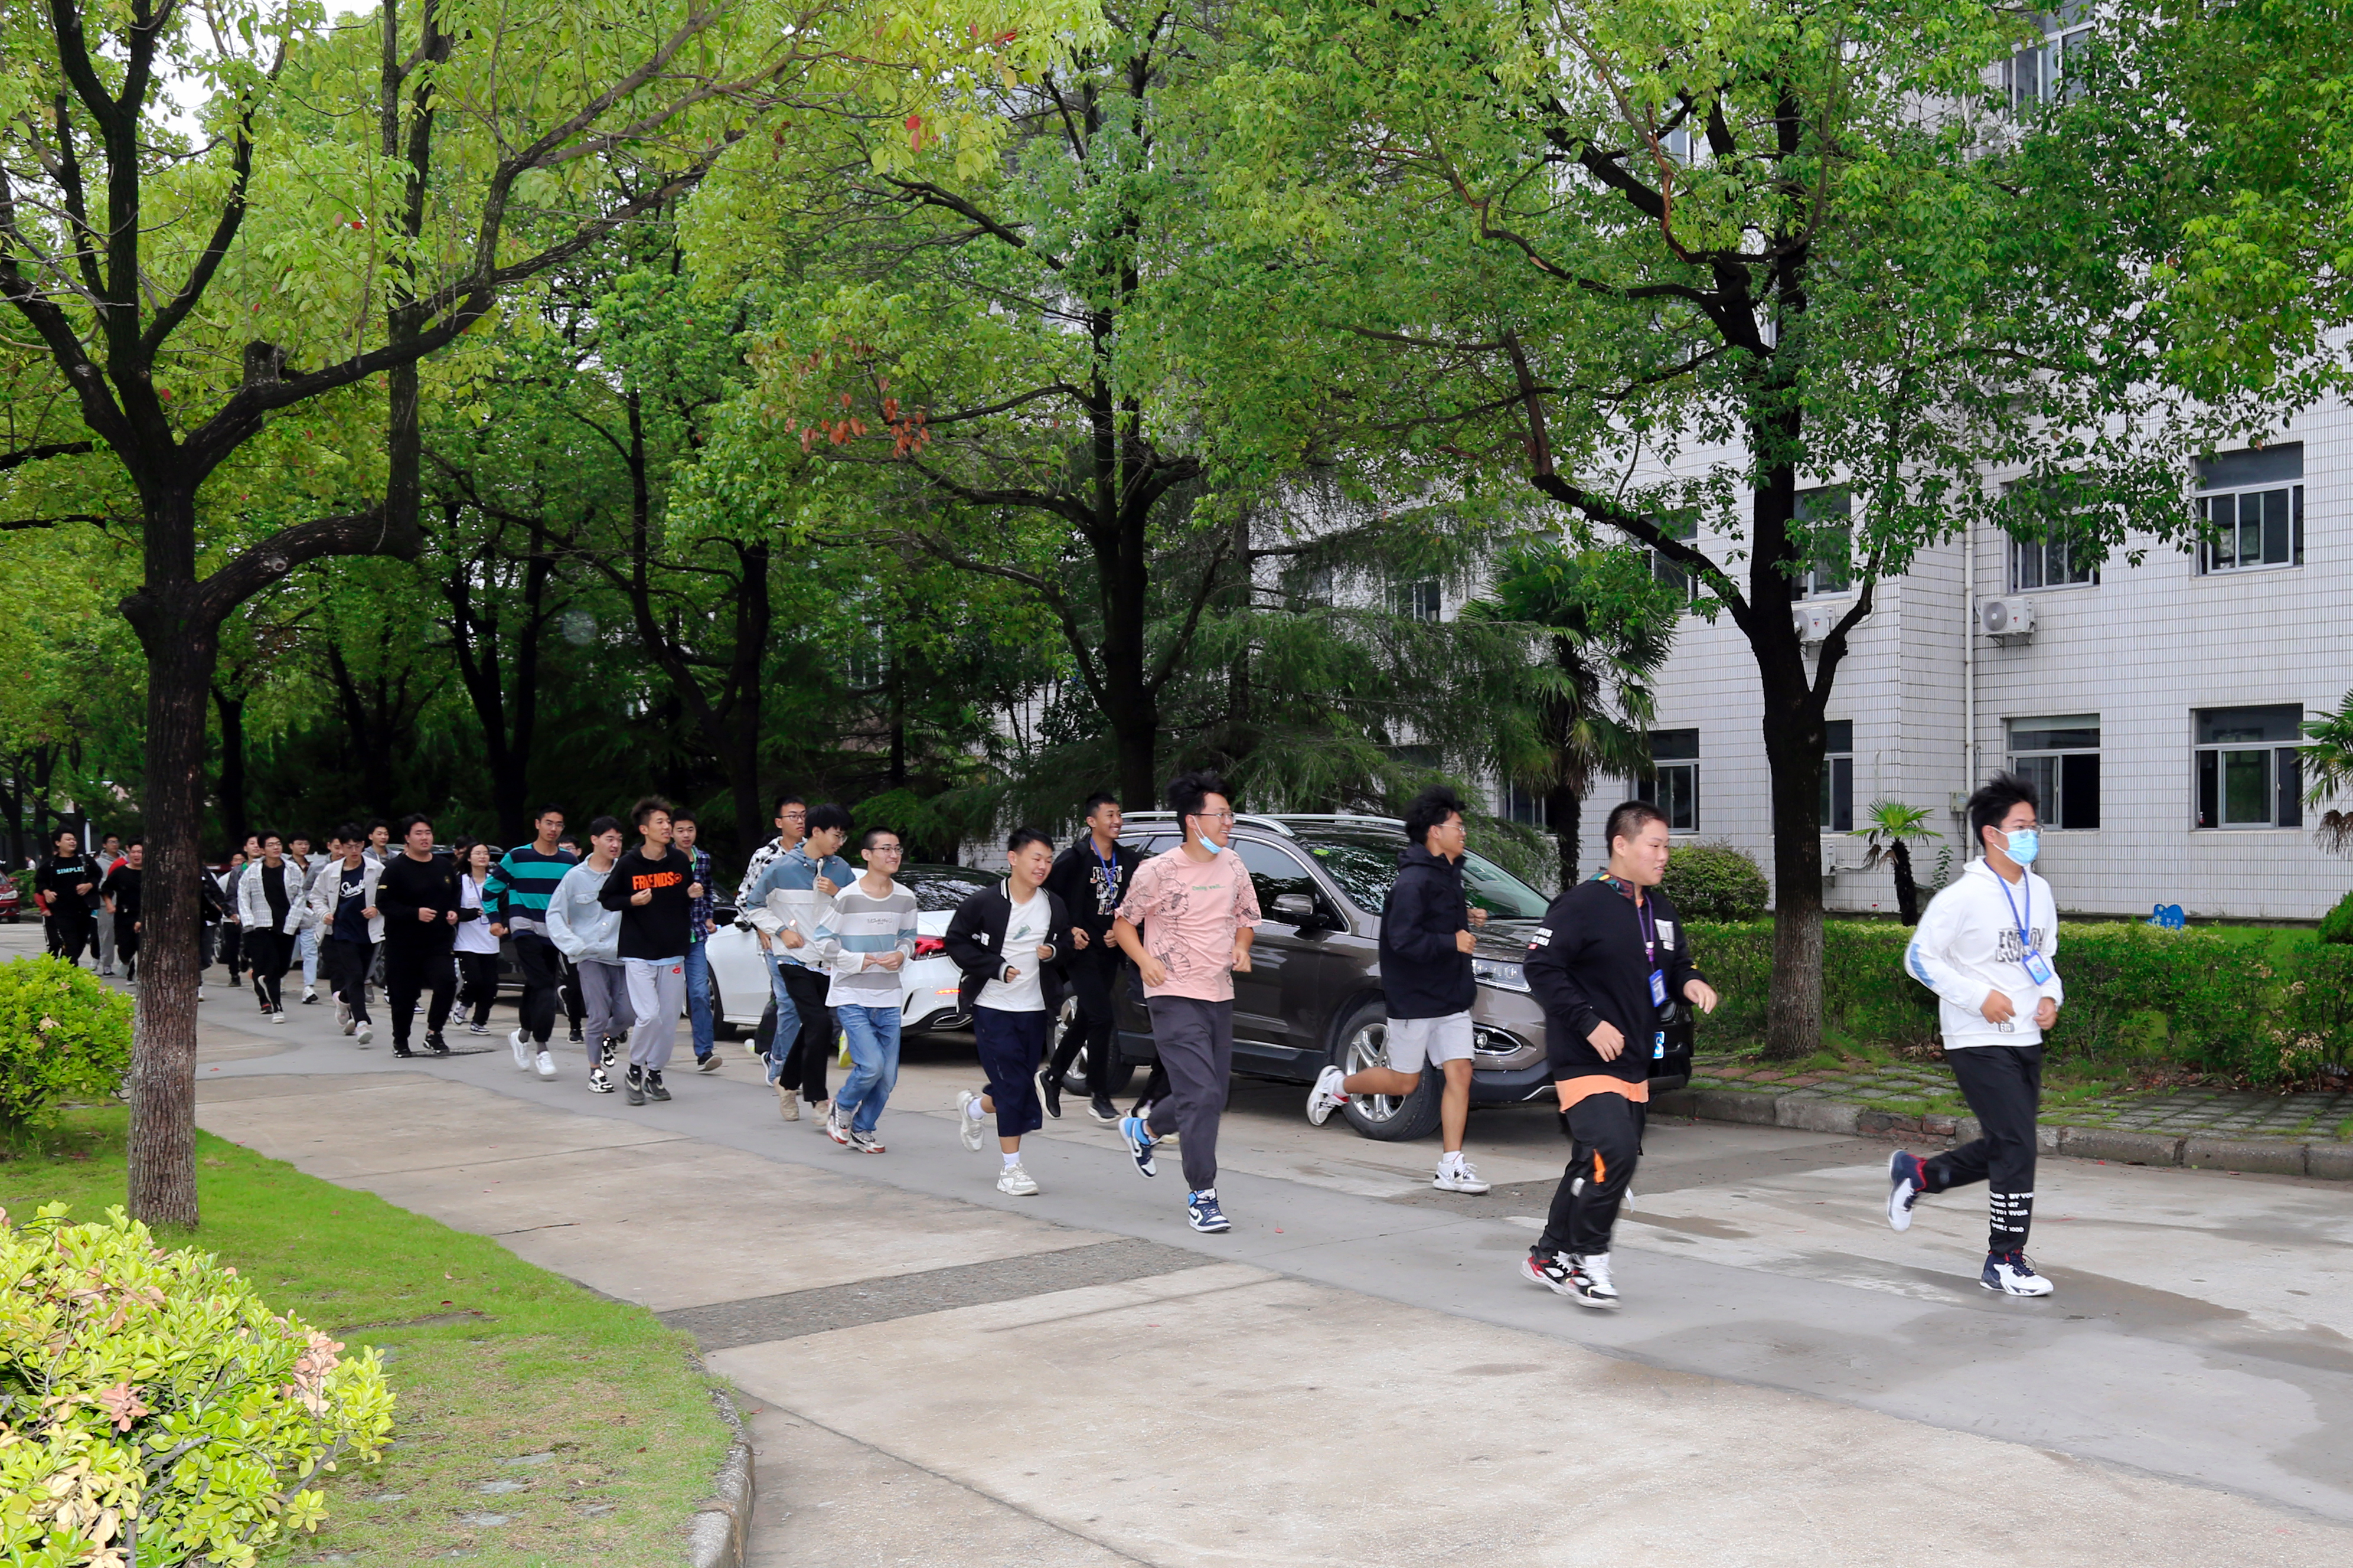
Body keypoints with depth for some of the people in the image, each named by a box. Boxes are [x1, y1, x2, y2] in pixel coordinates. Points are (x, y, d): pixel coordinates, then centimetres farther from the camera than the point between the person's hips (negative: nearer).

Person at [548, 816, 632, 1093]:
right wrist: (574, 945, -8)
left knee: (628, 1014, -1)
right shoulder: (576, 877, 1)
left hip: (623, 955, 1)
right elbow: (554, 915, 3)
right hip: (591, 957, -1)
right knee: (599, 1016, -6)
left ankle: (608, 1038, 33)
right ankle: (596, 1071, 11)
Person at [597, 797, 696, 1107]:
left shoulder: (680, 861, 3)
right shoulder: (628, 864, -6)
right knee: (649, 1015, -15)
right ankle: (635, 1071, 7)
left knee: (669, 1019, 4)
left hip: (673, 953, 4)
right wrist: (631, 901, -15)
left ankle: (655, 1073, 22)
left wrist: (693, 894, -4)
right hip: (638, 953, -4)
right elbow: (605, 898, 2)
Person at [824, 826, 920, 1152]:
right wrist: (860, 962, -14)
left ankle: (862, 1130, 26)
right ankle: (841, 1110, 12)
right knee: (871, 1065, -17)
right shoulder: (847, 898, -10)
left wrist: (901, 955, -4)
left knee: (887, 1076, 5)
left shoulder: (905, 899, 3)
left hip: (889, 1000, 5)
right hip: (851, 997, -5)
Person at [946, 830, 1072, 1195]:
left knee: (1020, 1085, 7)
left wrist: (1054, 951, -5)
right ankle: (1011, 1168, 3)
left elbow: (1066, 943, 19)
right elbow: (956, 943, -5)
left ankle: (972, 1108, 40)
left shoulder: (1054, 907, 6)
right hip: (992, 1006, -5)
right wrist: (997, 967, -14)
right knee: (1013, 1086, -8)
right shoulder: (983, 902, -8)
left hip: (1034, 1009, 5)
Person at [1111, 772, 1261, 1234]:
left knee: (1211, 1098, 13)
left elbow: (1245, 918, 21)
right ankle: (1202, 1196, -4)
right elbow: (1123, 924, 0)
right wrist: (1146, 961, -17)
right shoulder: (1158, 872, -10)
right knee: (1201, 1095, -13)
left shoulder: (1232, 868, 6)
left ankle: (1143, 1130, 41)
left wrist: (1241, 948, 1)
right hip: (1175, 998, -6)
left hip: (1219, 997, 6)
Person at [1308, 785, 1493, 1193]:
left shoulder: (1449, 874, 11)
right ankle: (1337, 1083, 30)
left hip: (1451, 997, 8)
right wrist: (1453, 942, -21)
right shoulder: (1414, 880, -19)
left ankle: (1451, 1167, 3)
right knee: (1404, 1082, 4)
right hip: (1414, 1000, -8)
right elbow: (1404, 939, -27)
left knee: (1459, 1074, 0)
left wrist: (1466, 919, 6)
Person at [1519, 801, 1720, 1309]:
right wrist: (1589, 1023, -21)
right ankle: (1588, 1259, -5)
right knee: (1614, 1154, -20)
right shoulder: (1583, 904, -14)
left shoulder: (1660, 909, 12)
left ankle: (1550, 1255, 27)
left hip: (1633, 1063, 8)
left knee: (1594, 1164, 13)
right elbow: (1540, 967, -17)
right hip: (1584, 1062, -8)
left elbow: (1676, 963, 24)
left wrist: (1690, 982, 0)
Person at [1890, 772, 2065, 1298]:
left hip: (2026, 1040, 8)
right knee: (2017, 1146, -10)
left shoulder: (2039, 893, 9)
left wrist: (2050, 996, 2)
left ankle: (1916, 1173, 35)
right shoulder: (1963, 897, -14)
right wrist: (1979, 997, -18)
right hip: (1979, 1042, -8)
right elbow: (1920, 958, -11)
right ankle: (2005, 1261, 3)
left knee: (2004, 1149, 12)